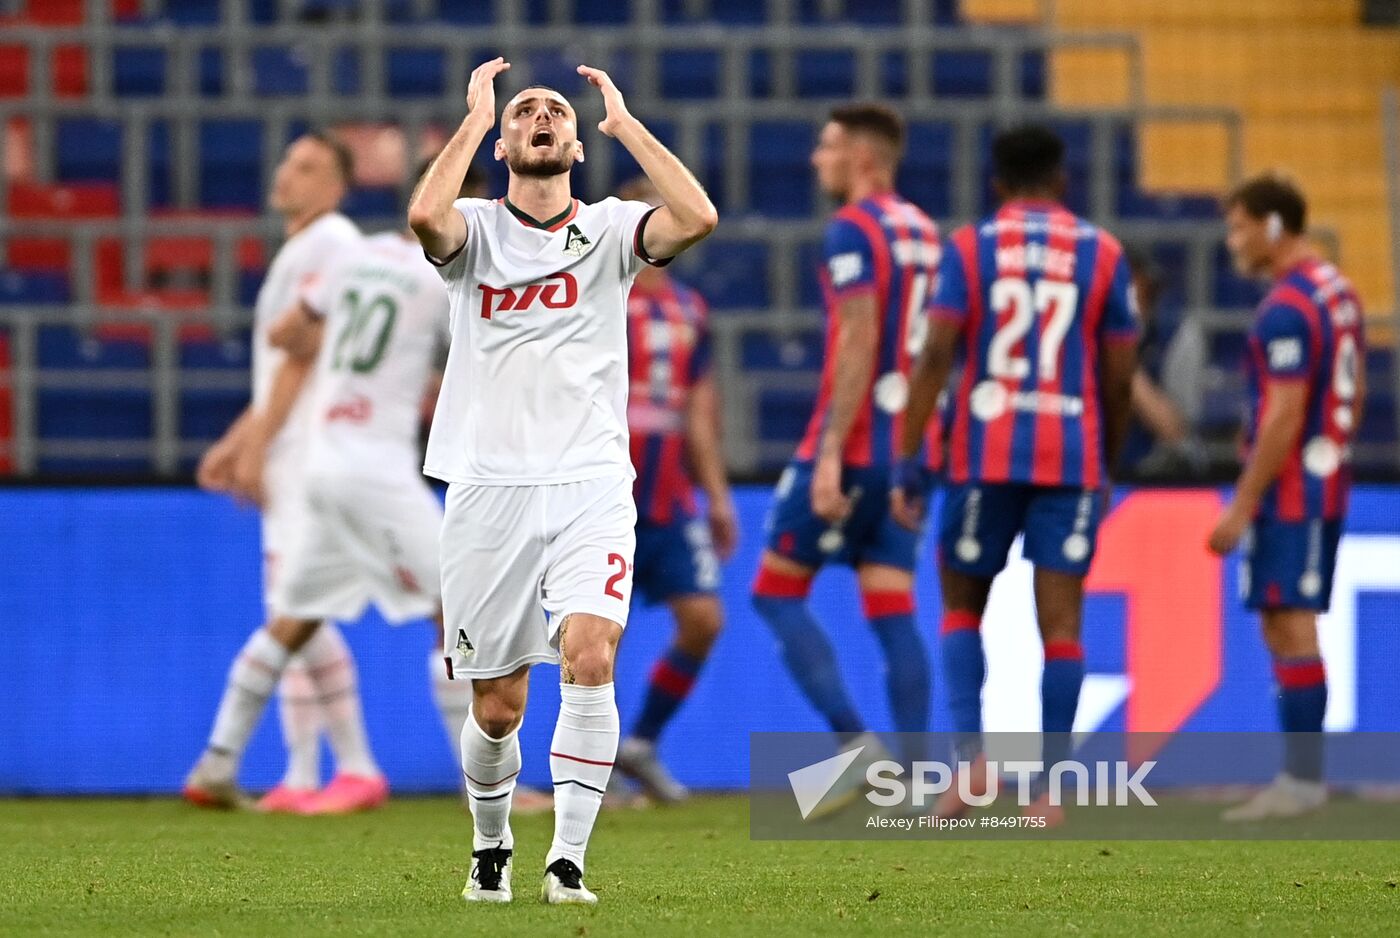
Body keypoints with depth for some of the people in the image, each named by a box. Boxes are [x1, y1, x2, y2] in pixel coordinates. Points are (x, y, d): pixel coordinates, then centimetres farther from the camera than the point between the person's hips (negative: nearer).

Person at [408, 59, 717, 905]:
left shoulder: (609, 230, 6)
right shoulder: (475, 230, 4)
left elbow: (697, 217, -15)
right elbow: (425, 216, -21)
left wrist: (624, 121, -6)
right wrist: (476, 114, -9)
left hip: (591, 488, 0)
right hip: (489, 489, 0)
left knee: (590, 656, -22)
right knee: (497, 706, 5)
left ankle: (569, 860, -18)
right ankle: (492, 849, 31)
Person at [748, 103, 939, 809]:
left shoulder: (853, 228, -10)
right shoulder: (923, 233, 15)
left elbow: (860, 342, -18)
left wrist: (830, 453, -21)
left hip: (853, 445, -8)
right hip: (906, 449, 8)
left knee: (776, 592, 1)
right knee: (892, 613, 5)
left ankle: (854, 741, -11)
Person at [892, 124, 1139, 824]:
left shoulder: (969, 248, 2)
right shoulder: (1103, 254, 6)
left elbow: (936, 356, -7)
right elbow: (1120, 378, 7)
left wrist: (909, 464, -5)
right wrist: (1107, 465, 20)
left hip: (985, 457, -1)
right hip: (1073, 462, 1)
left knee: (962, 606, 14)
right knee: (1060, 622, 1)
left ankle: (969, 753, -3)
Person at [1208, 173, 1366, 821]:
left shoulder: (1286, 309, -18)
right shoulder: (1339, 292, 12)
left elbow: (1285, 416, -21)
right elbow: (1355, 392, 19)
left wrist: (1243, 505, -19)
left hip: (1289, 490, -10)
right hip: (1328, 484, 10)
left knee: (1289, 626, -8)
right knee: (1290, 628, 13)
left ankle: (1301, 782, -8)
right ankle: (1303, 768, 15)